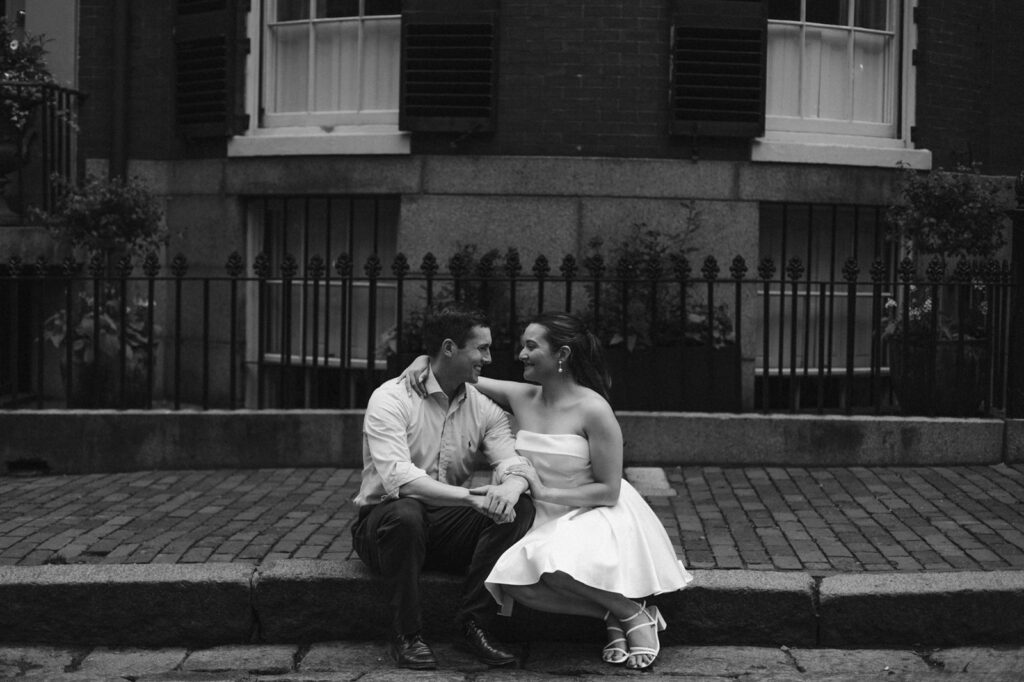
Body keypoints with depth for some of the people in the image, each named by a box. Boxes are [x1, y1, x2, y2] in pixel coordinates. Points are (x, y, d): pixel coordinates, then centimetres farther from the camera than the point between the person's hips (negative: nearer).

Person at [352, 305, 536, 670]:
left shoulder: (486, 409, 7)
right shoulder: (391, 398, -12)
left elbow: (512, 461, -7)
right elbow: (397, 477, -26)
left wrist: (510, 486, -34)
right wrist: (470, 497, -37)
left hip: (449, 525, 5)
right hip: (385, 521, -5)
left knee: (519, 507, -19)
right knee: (404, 513, -39)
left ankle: (472, 622, -16)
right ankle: (406, 634, -20)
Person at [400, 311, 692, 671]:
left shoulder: (593, 410, -15)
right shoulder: (521, 398, 2)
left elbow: (608, 492, -14)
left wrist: (544, 492, -16)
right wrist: (424, 360, -9)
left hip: (598, 517, -6)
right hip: (548, 521, 6)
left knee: (553, 562, -37)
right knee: (512, 581, -25)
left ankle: (635, 612, -12)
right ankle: (612, 615, -9)